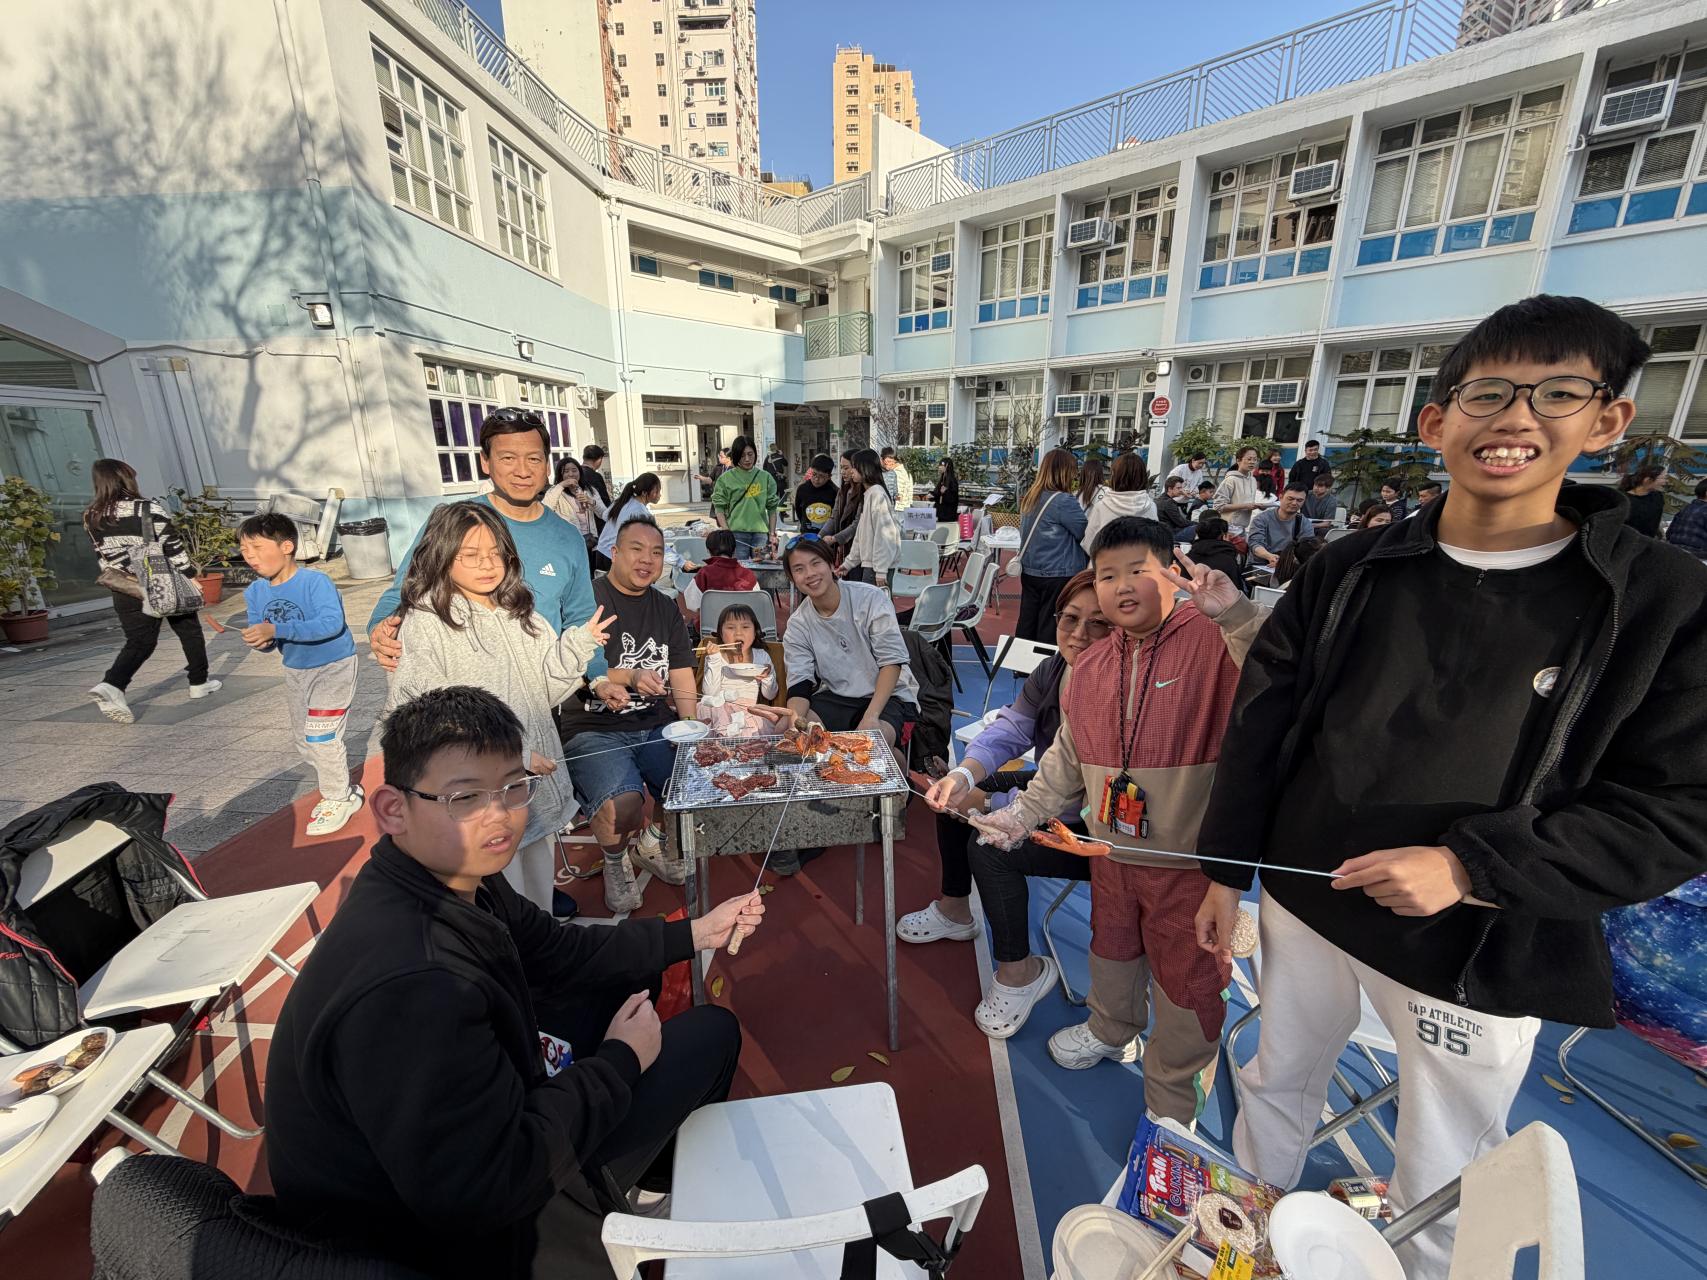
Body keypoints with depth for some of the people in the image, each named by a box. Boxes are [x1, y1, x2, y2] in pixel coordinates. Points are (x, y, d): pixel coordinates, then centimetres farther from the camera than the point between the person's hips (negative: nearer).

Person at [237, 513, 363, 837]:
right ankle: (341, 790, 34)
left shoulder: (315, 581, -22)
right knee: (305, 743, 16)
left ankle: (340, 799, 11)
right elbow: (266, 639, 1)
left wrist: (276, 630, -37)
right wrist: (259, 641, -22)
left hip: (334, 667, -8)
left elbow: (332, 622, -35)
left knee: (321, 737, -9)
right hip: (295, 671, 8)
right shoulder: (255, 592, -1)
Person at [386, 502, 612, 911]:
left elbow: (543, 689, 6)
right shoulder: (426, 624, -12)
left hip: (539, 777, 6)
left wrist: (579, 643, -9)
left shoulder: (517, 612, 7)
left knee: (539, 886, 22)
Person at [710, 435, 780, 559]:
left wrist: (772, 534, 6)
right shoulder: (726, 478, 4)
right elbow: (719, 508, 2)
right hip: (736, 532, -2)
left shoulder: (765, 477, 10)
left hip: (761, 532, 2)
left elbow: (772, 508, 11)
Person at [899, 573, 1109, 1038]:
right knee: (953, 795, 4)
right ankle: (954, 911, 25)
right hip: (1053, 799, 8)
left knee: (989, 847, -22)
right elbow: (1006, 732, -7)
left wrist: (984, 798, -29)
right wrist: (963, 776, -27)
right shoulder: (1053, 670, -8)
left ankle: (1020, 970, 3)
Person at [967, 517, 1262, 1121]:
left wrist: (1237, 614, -41)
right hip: (1112, 848, 5)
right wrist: (1021, 815, 5)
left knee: (1187, 974, 14)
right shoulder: (1089, 670, 1)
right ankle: (1112, 1030, 57)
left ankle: (1170, 1100, 40)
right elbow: (1067, 760, 8)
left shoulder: (1214, 642, -16)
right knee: (1112, 945, 27)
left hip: (1191, 857, -5)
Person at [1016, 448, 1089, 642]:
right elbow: (1086, 533, -9)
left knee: (1026, 625, 12)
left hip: (1029, 572, 7)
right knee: (1050, 630, 2)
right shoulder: (1063, 501, -17)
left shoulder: (1029, 497, 7)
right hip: (1057, 575, -7)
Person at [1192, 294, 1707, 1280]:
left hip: (1486, 956, -2)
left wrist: (1471, 866, -21)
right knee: (1277, 1088, 25)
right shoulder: (1349, 573, -5)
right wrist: (1226, 871, 0)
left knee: (1440, 1194, 18)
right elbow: (1260, 728, -2)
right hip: (1306, 903, 3)